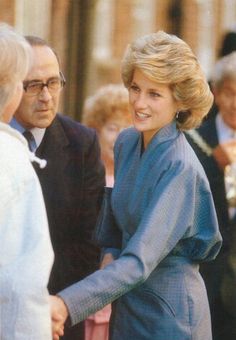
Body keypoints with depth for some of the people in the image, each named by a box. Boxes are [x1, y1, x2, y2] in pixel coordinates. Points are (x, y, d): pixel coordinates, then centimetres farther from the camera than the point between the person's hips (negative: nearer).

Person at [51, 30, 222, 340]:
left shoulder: (180, 168, -22)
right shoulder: (126, 143, 0)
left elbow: (140, 262, -31)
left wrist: (66, 304, -40)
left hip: (169, 312, -7)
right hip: (127, 304, 7)